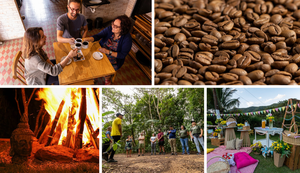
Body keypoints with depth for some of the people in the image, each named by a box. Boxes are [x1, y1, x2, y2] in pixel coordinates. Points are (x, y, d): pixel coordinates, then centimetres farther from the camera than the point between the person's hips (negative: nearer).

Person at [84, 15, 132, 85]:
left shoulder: (127, 39, -23)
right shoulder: (109, 29, -14)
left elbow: (123, 55, -21)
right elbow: (98, 36, -23)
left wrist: (108, 52, -28)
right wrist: (87, 39, -44)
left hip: (113, 62, -3)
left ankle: (107, 79, 26)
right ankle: (97, 78, 27)